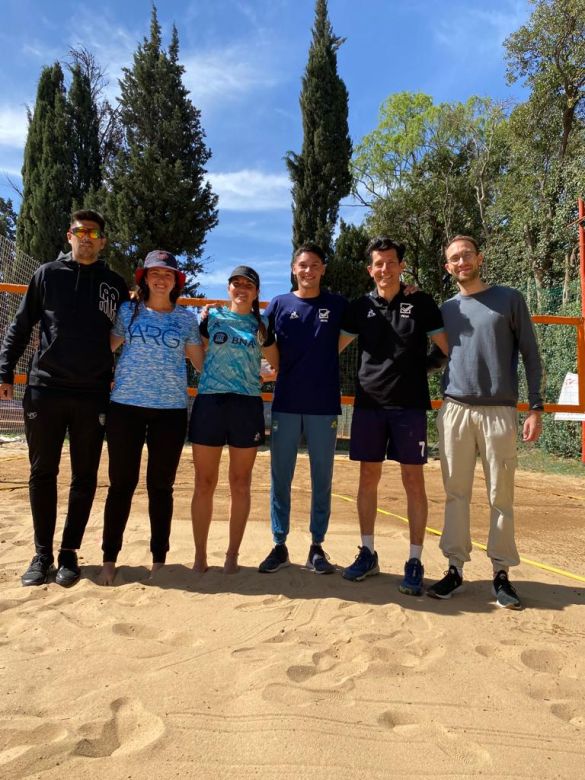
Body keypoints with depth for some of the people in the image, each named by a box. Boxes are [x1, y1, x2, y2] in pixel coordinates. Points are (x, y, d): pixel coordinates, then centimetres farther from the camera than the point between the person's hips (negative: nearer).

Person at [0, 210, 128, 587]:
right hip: (45, 390, 0)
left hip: (93, 396, 0)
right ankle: (43, 553, 18)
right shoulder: (47, 274, 7)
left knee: (84, 477, 5)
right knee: (42, 473, 5)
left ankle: (70, 552, 18)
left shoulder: (115, 284, 8)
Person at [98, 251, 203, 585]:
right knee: (122, 484, 4)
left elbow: (202, 362, 11)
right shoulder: (128, 310, 8)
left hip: (171, 410, 0)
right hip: (126, 406, 0)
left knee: (161, 486, 7)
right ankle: (109, 559, 16)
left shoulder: (187, 318, 9)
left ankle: (159, 559, 19)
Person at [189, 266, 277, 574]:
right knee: (204, 484, 3)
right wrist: (202, 322, 2)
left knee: (240, 485, 6)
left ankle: (232, 555, 18)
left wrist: (265, 338, 4)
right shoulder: (212, 316, 8)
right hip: (209, 402, -1)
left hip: (247, 406, 1)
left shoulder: (261, 325, 10)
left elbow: (277, 366, 14)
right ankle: (200, 555, 15)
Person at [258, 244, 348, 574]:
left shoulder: (338, 305, 4)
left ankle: (317, 547, 20)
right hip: (286, 404, 1)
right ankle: (279, 545, 19)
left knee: (322, 479, 7)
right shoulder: (279, 304, 6)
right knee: (280, 478, 6)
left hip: (324, 406, 0)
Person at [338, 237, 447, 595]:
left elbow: (448, 347, 3)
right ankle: (368, 553, 21)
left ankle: (415, 562, 11)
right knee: (368, 478, 7)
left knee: (413, 480, 0)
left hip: (410, 404, -2)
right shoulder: (361, 307, 8)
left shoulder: (421, 303, 3)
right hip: (369, 403, 3)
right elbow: (334, 347, 13)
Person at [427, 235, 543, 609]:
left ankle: (501, 573, 16)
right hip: (454, 411, 3)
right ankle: (456, 568, 16)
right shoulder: (446, 309, 13)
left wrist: (536, 407, -5)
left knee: (501, 497, 4)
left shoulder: (509, 299, 5)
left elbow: (531, 354, 3)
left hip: (499, 412, -2)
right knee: (456, 494, 6)